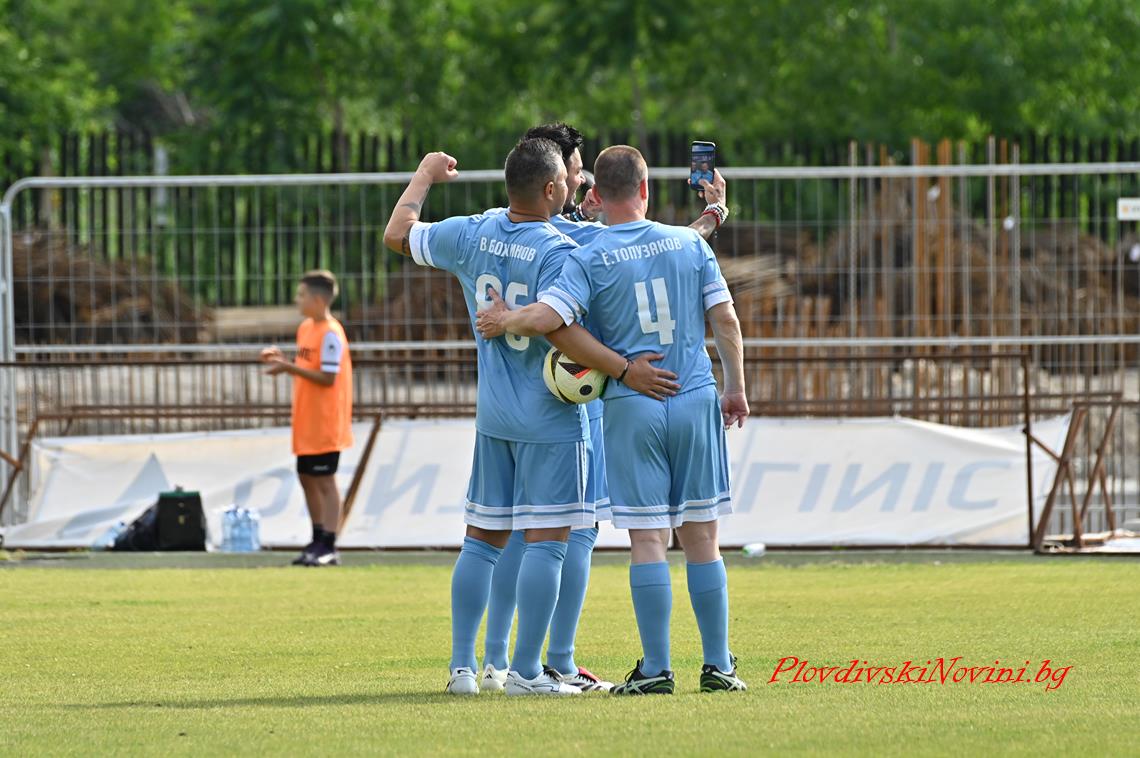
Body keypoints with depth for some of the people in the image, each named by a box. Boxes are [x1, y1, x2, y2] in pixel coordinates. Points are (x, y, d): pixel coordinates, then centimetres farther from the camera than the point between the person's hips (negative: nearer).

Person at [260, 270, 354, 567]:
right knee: (307, 477, 15)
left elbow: (328, 377, -22)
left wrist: (290, 368, -23)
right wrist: (281, 359, 3)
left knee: (324, 481, -6)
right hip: (307, 423, 9)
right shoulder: (306, 328, 11)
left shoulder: (330, 334, -17)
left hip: (325, 422, -9)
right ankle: (318, 541, 24)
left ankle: (328, 547, -3)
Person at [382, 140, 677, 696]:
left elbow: (397, 234, 16)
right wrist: (625, 370, -25)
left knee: (482, 538, 11)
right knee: (546, 540, -4)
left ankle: (462, 665, 11)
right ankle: (526, 670, -7)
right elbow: (560, 328, -26)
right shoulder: (558, 251, -16)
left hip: (492, 415, 6)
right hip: (550, 419, -6)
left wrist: (425, 175, 30)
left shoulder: (471, 235, 2)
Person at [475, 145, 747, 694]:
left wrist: (501, 321, 3)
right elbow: (725, 320, 5)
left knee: (647, 540, -2)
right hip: (695, 401, 2)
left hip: (631, 407, -2)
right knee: (701, 538, 6)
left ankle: (656, 669, -3)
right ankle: (718, 666, 7)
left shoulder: (589, 259, -5)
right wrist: (736, 388, 16)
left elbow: (545, 318, -18)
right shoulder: (690, 245, 4)